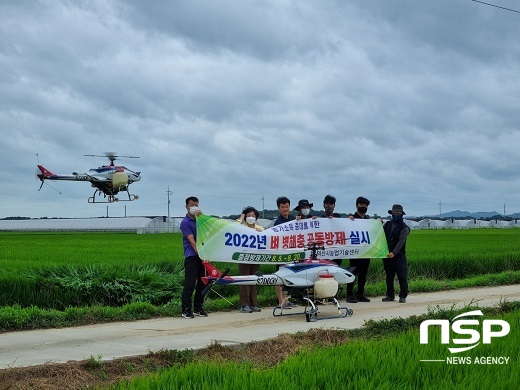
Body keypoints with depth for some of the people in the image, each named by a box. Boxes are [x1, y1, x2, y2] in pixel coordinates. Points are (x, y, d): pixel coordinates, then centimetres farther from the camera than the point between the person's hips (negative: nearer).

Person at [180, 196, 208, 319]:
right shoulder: (185, 222, -4)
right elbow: (192, 241, -12)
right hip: (191, 256, -6)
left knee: (202, 283, 8)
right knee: (190, 284, -7)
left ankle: (198, 308, 17)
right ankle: (186, 310, -2)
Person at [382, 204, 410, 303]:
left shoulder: (404, 228, -3)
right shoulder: (387, 224, 13)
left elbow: (401, 242, -13)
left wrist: (393, 253, -23)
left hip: (399, 255, -5)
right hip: (387, 255, 5)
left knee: (402, 277, -5)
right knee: (389, 276, 9)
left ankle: (403, 296, 3)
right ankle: (390, 295, 17)